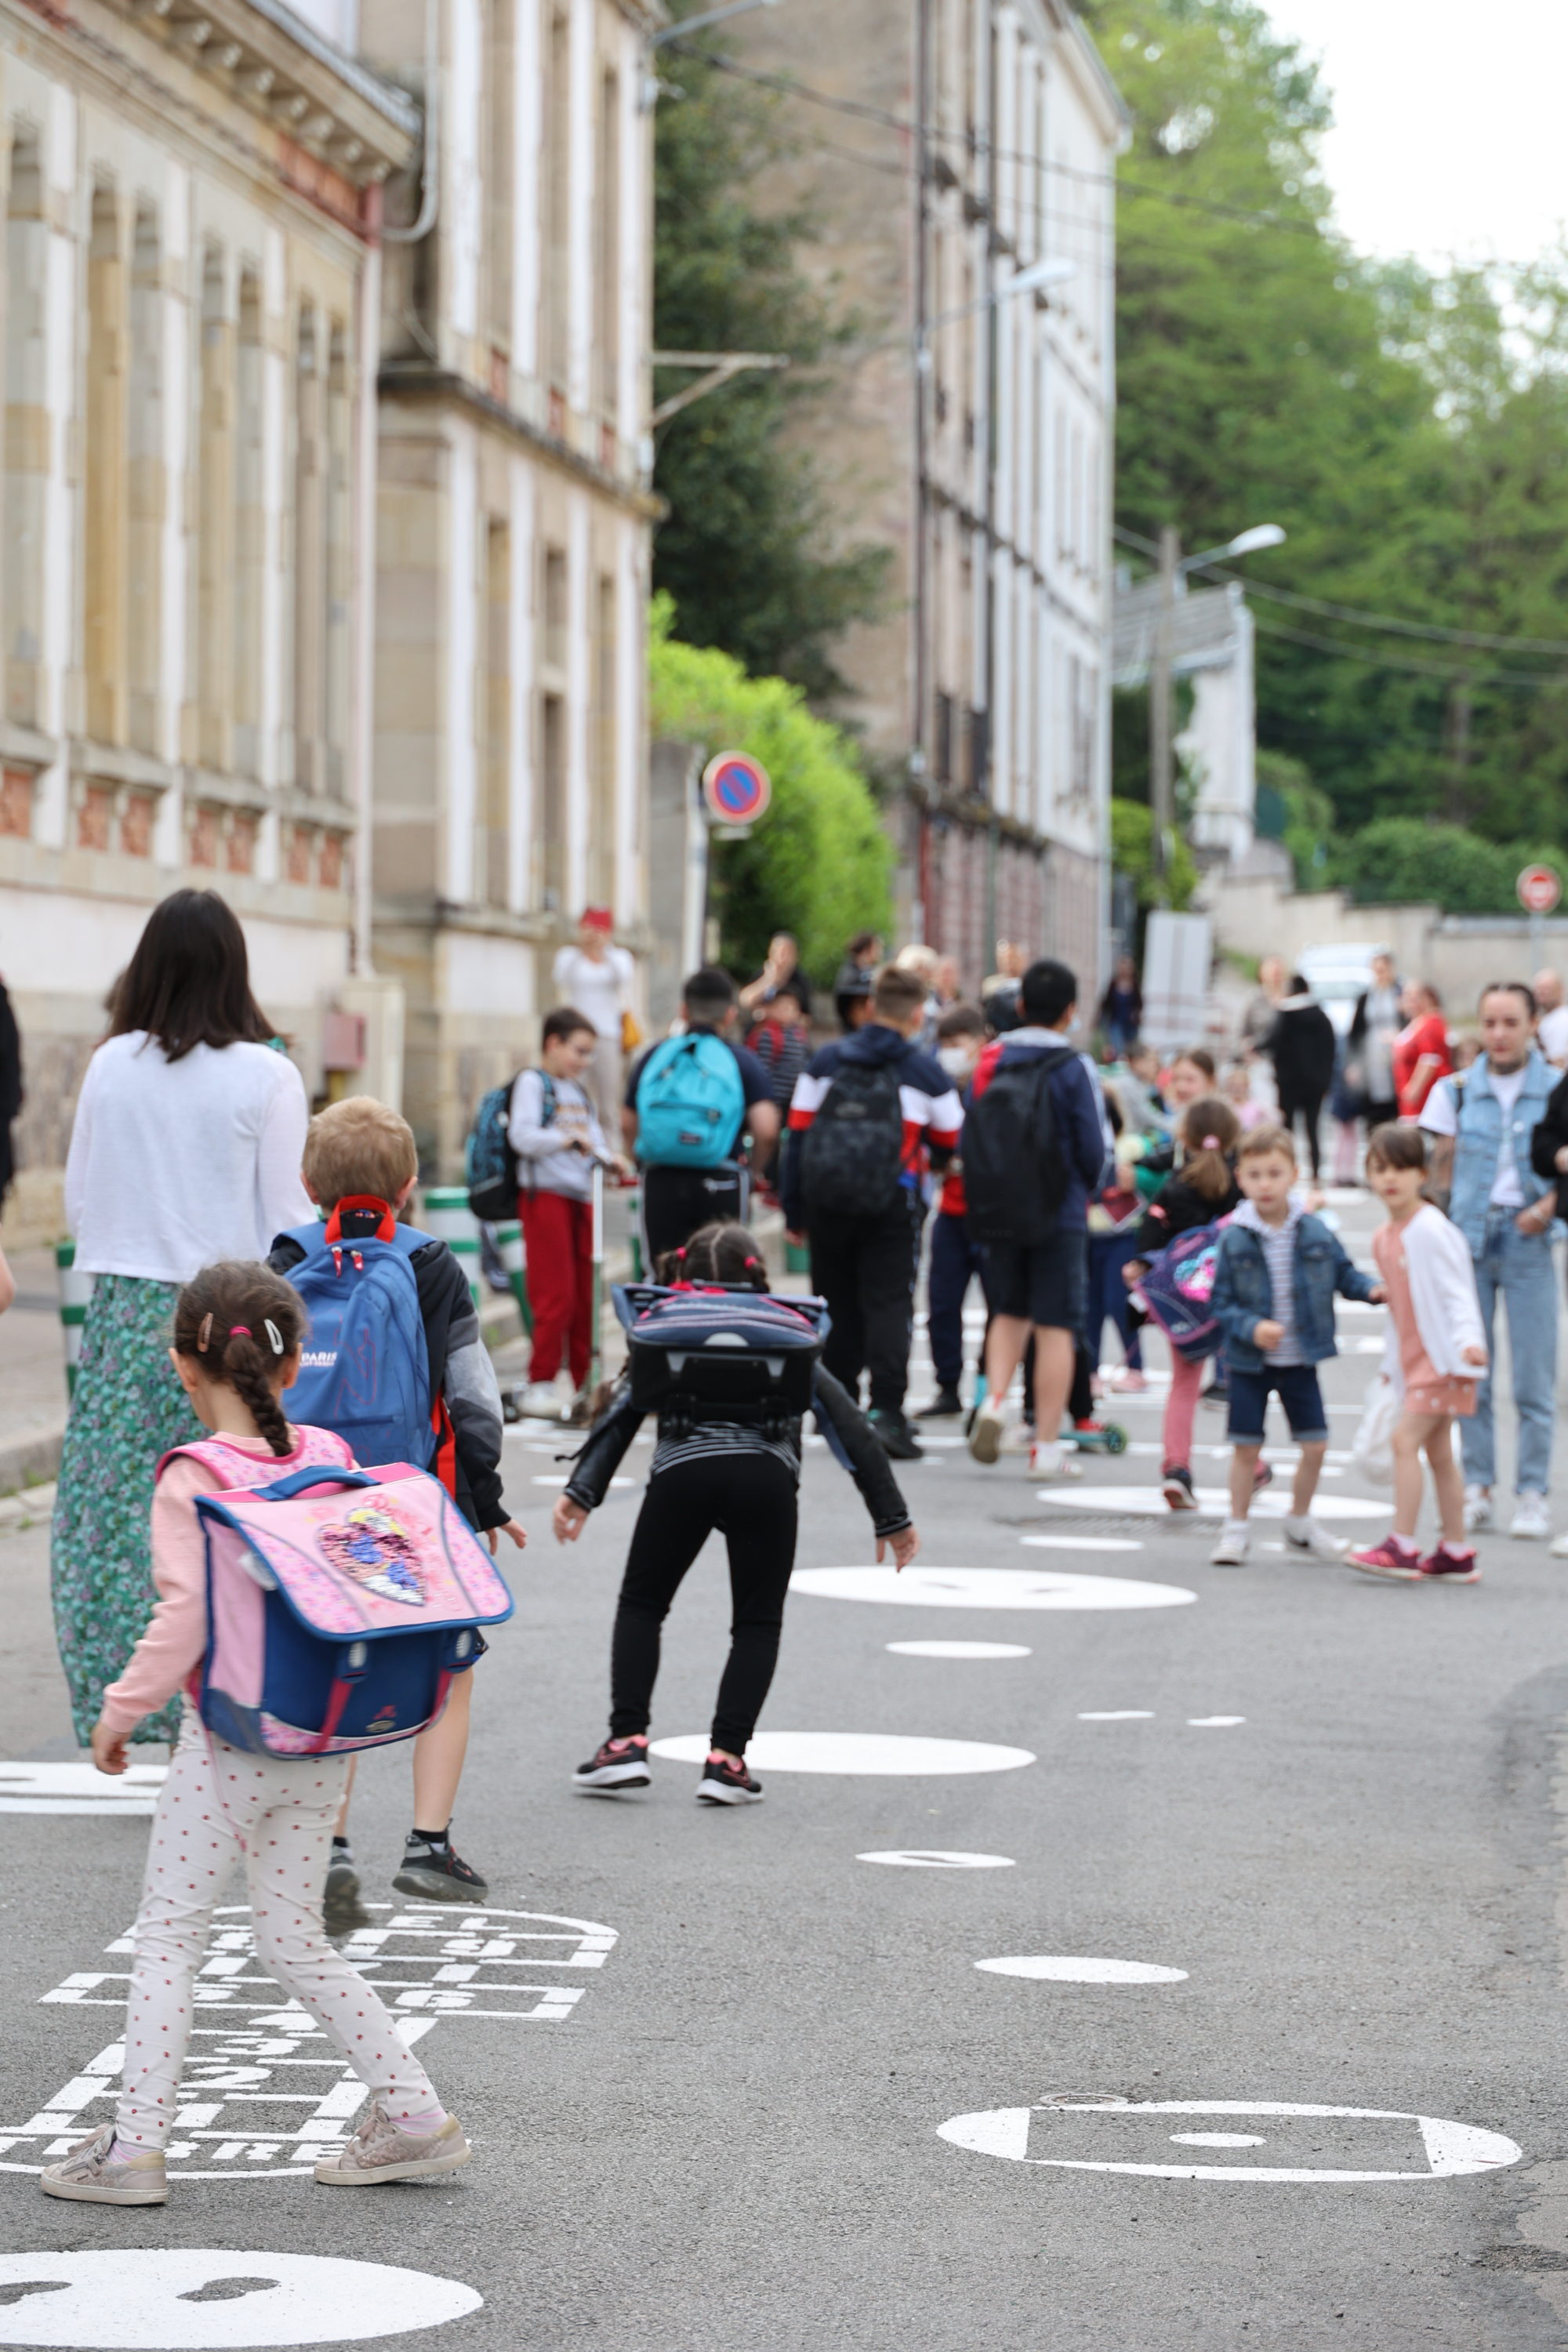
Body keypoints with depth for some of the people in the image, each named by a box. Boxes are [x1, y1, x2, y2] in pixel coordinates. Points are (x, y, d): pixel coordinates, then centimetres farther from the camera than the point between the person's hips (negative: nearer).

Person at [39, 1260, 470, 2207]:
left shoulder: (192, 1482, -14)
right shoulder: (333, 1461, 3)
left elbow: (186, 1621, -20)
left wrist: (122, 1710, -7)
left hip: (232, 1738, -6)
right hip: (325, 1738, 6)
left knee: (169, 1933, 4)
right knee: (295, 1939, 16)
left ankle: (135, 2144, 4)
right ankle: (416, 2114, 14)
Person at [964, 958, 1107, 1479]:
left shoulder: (991, 1062, 1)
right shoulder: (1072, 1069, -11)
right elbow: (1095, 1149, -8)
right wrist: (1085, 1188, 13)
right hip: (1059, 1215, -4)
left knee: (1010, 1312, 21)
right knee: (1056, 1326, 3)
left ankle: (994, 1399, -2)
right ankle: (1045, 1446, 3)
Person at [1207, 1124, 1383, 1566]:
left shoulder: (1314, 1232, -4)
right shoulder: (1234, 1239, -11)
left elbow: (1343, 1273, 7)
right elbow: (1221, 1303, -9)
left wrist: (1371, 1289, -12)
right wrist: (1251, 1328, -25)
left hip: (1300, 1361, 2)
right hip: (1250, 1363, -2)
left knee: (1315, 1446, 6)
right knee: (1246, 1447, 2)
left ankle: (1300, 1524, 27)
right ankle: (1236, 1529, 18)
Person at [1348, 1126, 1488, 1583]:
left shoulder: (1432, 1230, -15)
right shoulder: (1384, 1238, 11)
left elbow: (1457, 1291, -17)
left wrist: (1467, 1339, -31)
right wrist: (1391, 1362, 22)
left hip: (1441, 1357, -9)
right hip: (1413, 1357, 9)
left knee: (1406, 1439, -15)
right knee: (1438, 1452, 11)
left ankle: (1402, 1546, -15)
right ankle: (1455, 1553, 16)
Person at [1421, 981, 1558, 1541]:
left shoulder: (1555, 1090, 2)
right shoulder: (1456, 1091, 7)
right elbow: (1441, 1170, 9)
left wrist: (1548, 1206, -14)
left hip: (1528, 1242, -2)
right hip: (1467, 1240, 2)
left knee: (1534, 1377, -4)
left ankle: (1532, 1495, 3)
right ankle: (1476, 1488, 12)